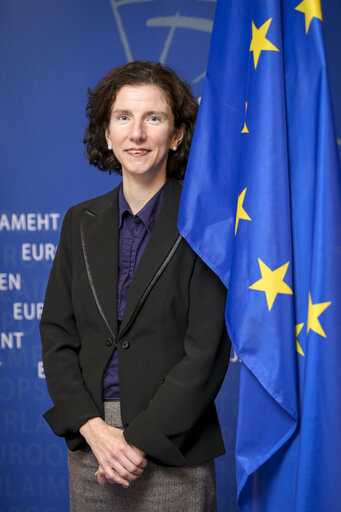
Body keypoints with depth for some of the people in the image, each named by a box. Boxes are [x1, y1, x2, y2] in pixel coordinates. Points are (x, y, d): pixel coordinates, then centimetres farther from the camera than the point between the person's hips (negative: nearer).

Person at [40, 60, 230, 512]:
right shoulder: (82, 222, 8)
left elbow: (207, 351, -10)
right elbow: (57, 334, 6)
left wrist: (141, 439, -13)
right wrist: (92, 427, -7)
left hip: (171, 450, -4)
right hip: (90, 443, 4)